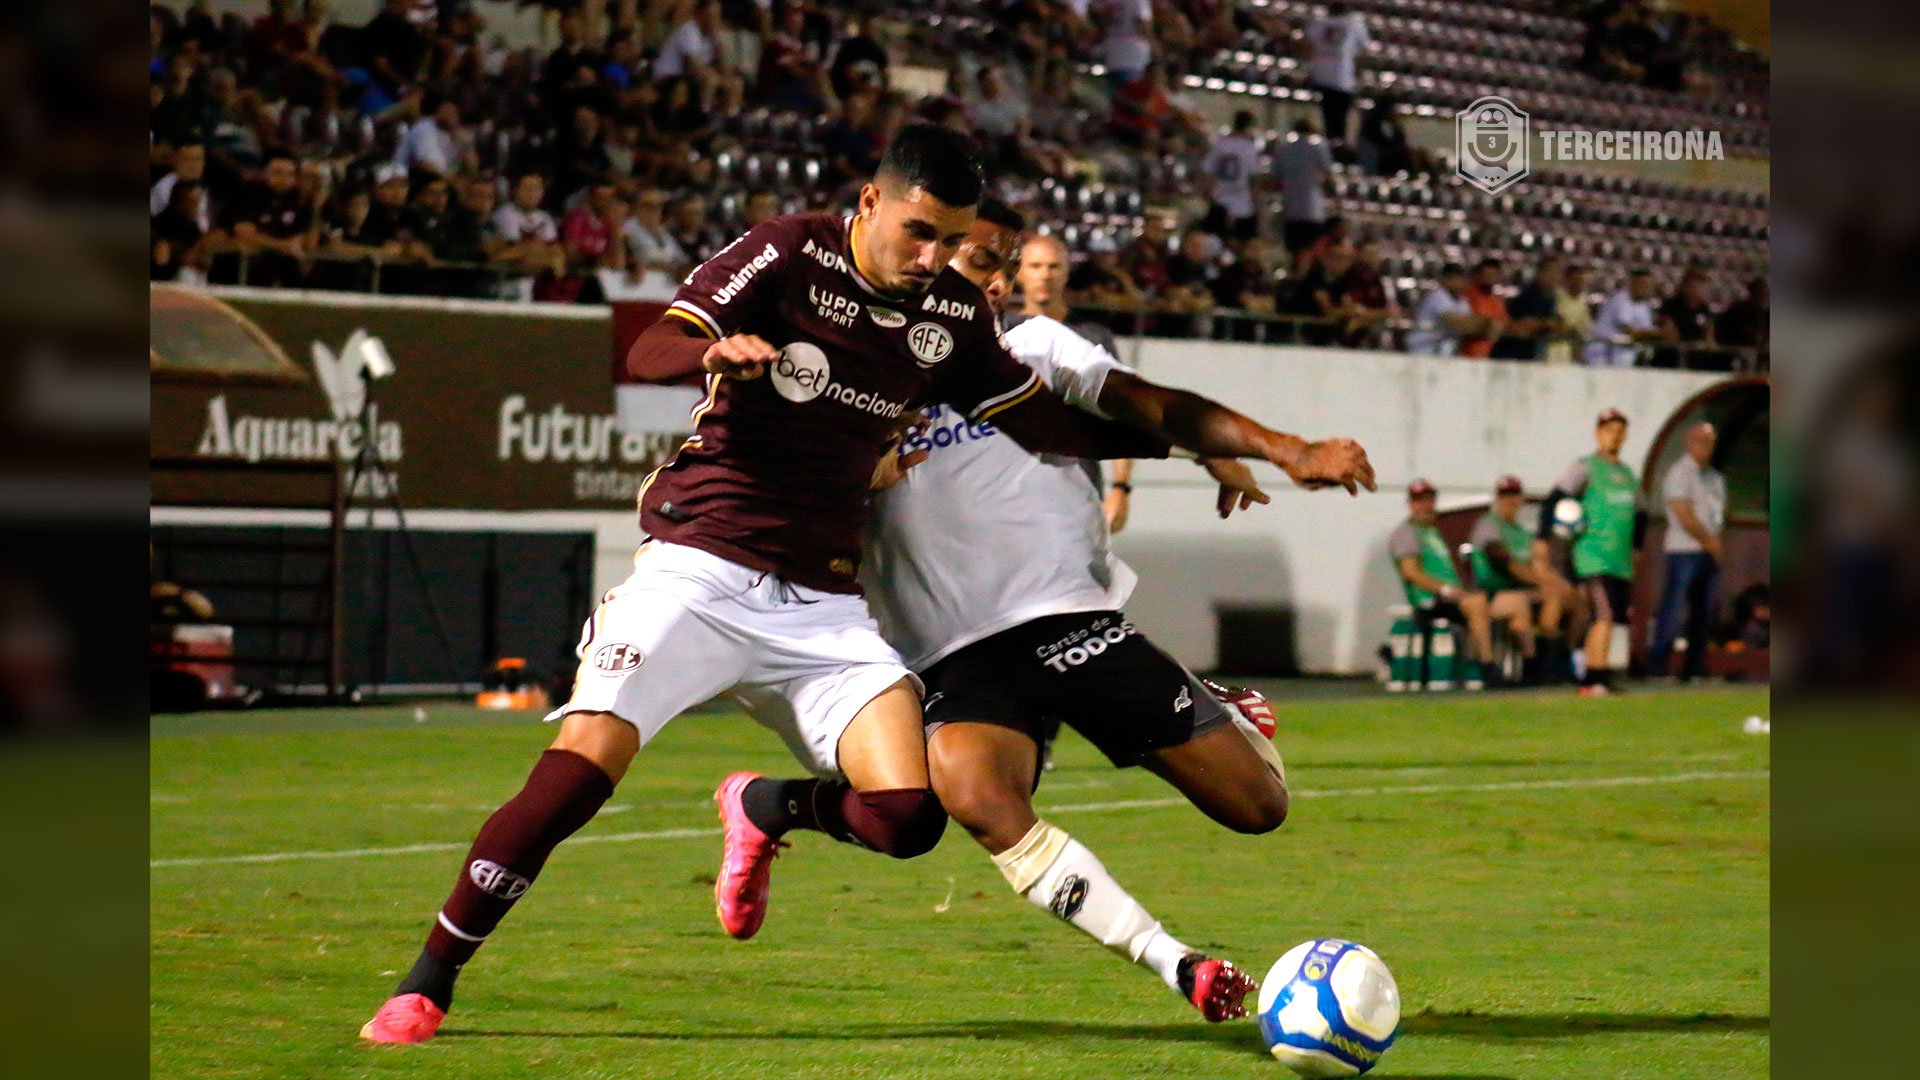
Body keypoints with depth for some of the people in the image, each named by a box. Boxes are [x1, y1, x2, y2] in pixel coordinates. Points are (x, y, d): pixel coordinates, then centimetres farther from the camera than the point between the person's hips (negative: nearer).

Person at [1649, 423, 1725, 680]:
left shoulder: (1715, 477, 19)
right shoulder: (1679, 473, -6)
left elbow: (1721, 514, 18)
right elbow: (1685, 518, -13)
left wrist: (1720, 544, 1)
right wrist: (1710, 543, -7)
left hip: (1711, 553, 8)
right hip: (1685, 551, -8)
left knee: (1705, 612, 5)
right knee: (1674, 611, -12)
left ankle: (1694, 669, 9)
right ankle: (1658, 666, -10)